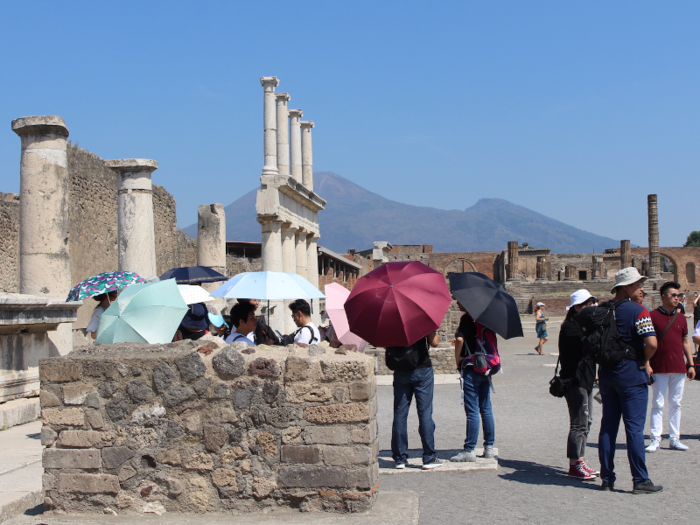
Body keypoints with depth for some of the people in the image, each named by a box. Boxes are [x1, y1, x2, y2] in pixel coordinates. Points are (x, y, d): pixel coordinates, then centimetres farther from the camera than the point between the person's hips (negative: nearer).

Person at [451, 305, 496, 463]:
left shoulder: (467, 318, -12)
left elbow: (460, 339, -24)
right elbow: (491, 340, 18)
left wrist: (457, 359, -12)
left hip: (471, 368, -7)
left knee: (472, 411, -5)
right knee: (486, 409, 12)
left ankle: (469, 450, -2)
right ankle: (489, 447, 16)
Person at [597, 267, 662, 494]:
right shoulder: (638, 311, -12)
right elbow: (651, 343, -23)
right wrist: (645, 362, -6)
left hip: (607, 375, 6)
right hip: (632, 376, -6)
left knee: (608, 426, 10)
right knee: (634, 428, -3)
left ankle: (607, 478, 13)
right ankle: (640, 481, 1)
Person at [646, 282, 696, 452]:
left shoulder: (681, 318, 11)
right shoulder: (653, 316, -4)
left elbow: (686, 342, 16)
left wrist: (691, 364, 11)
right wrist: (647, 364, -11)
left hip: (679, 368, 5)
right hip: (659, 368, -5)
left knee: (676, 404, 9)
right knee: (657, 404, -1)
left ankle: (674, 439, 16)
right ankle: (655, 440, 2)